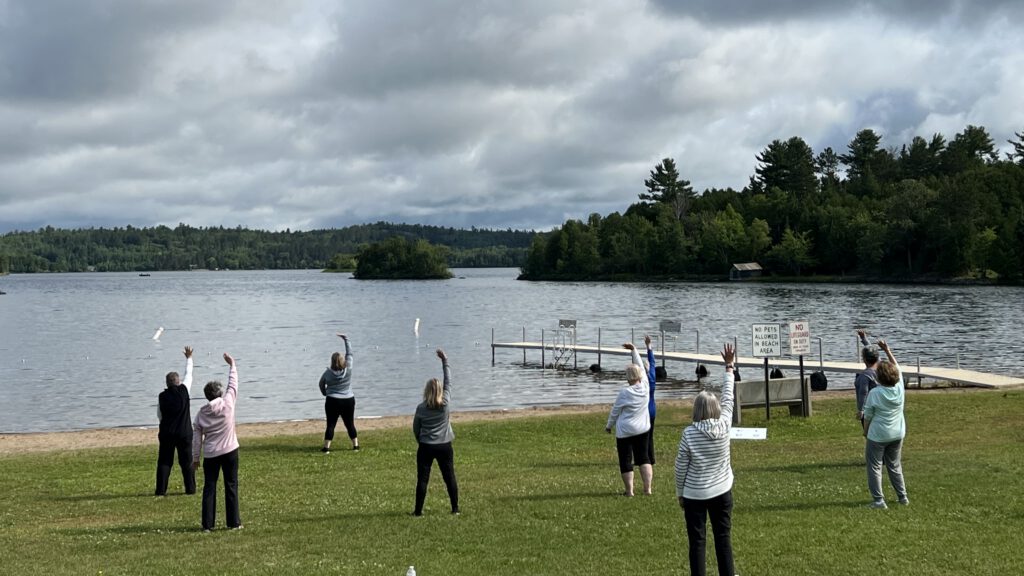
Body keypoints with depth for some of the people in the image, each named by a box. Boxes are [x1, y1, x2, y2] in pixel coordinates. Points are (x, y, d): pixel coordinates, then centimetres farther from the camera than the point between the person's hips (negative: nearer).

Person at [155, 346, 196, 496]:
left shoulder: (162, 396, -3)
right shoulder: (184, 391, -7)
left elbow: (159, 416, 6)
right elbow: (189, 374, 8)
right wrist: (189, 358, 21)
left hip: (166, 433, 1)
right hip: (184, 433, -1)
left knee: (164, 461, 6)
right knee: (186, 462, 8)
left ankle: (161, 490, 3)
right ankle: (190, 488, 11)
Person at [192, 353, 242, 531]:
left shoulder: (201, 413, 0)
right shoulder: (228, 403, -9)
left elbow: (197, 437, 2)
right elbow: (233, 384, 4)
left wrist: (195, 458, 10)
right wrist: (232, 365, 17)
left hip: (210, 455, 2)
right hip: (229, 451, -2)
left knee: (209, 488, 6)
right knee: (231, 486, 5)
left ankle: (207, 524, 5)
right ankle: (233, 522, 7)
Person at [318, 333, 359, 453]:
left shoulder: (328, 373, -9)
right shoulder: (348, 369, -9)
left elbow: (321, 384, 8)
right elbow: (349, 353, 2)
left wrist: (325, 393, 27)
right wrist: (346, 339, 10)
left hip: (332, 402, -2)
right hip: (348, 401, 2)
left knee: (330, 425, 2)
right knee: (350, 424, 12)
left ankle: (326, 447, 0)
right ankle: (356, 445, 17)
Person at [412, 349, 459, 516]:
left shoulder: (421, 408, -7)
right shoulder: (446, 403, -8)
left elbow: (415, 428, 3)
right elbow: (448, 381, 1)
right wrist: (445, 361, 7)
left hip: (425, 447, -1)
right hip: (444, 446, 1)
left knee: (422, 479, 3)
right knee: (450, 477, 10)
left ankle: (418, 511, 4)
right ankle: (455, 508, 15)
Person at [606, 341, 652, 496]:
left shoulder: (624, 392, -18)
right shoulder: (645, 387, -7)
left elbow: (615, 411, -8)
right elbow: (640, 366, 6)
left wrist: (609, 425, 7)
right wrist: (634, 350, 10)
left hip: (625, 431, -5)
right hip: (642, 429, 5)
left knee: (625, 460, 5)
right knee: (643, 457, 14)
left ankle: (629, 490, 9)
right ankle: (647, 488, 9)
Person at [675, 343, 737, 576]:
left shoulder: (689, 433, -15)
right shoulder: (724, 425, -10)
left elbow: (680, 468, -9)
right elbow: (728, 398, 4)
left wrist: (680, 493, 6)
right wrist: (729, 367, 13)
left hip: (695, 495, -3)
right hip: (722, 492, 3)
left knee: (697, 541, 5)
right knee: (723, 536, 12)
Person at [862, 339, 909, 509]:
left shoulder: (874, 393, -20)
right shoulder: (899, 387, -9)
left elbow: (868, 416, -10)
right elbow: (898, 368, 9)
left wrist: (865, 430, 6)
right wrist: (888, 351, 12)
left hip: (878, 436, -5)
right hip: (897, 434, 5)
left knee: (874, 467, 5)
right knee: (895, 466, 20)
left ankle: (878, 500, 4)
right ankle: (903, 496, 24)